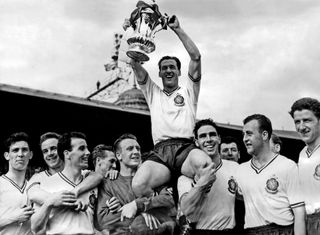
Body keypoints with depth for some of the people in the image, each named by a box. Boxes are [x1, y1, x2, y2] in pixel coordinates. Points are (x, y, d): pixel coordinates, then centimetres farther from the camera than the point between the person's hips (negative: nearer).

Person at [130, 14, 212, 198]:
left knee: (204, 165, -40)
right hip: (161, 151, 2)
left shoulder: (188, 91, 23)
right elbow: (135, 64, 19)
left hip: (186, 148, -1)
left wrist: (177, 29, 12)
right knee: (139, 185, -31)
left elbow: (196, 57, 12)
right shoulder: (153, 93, 29)